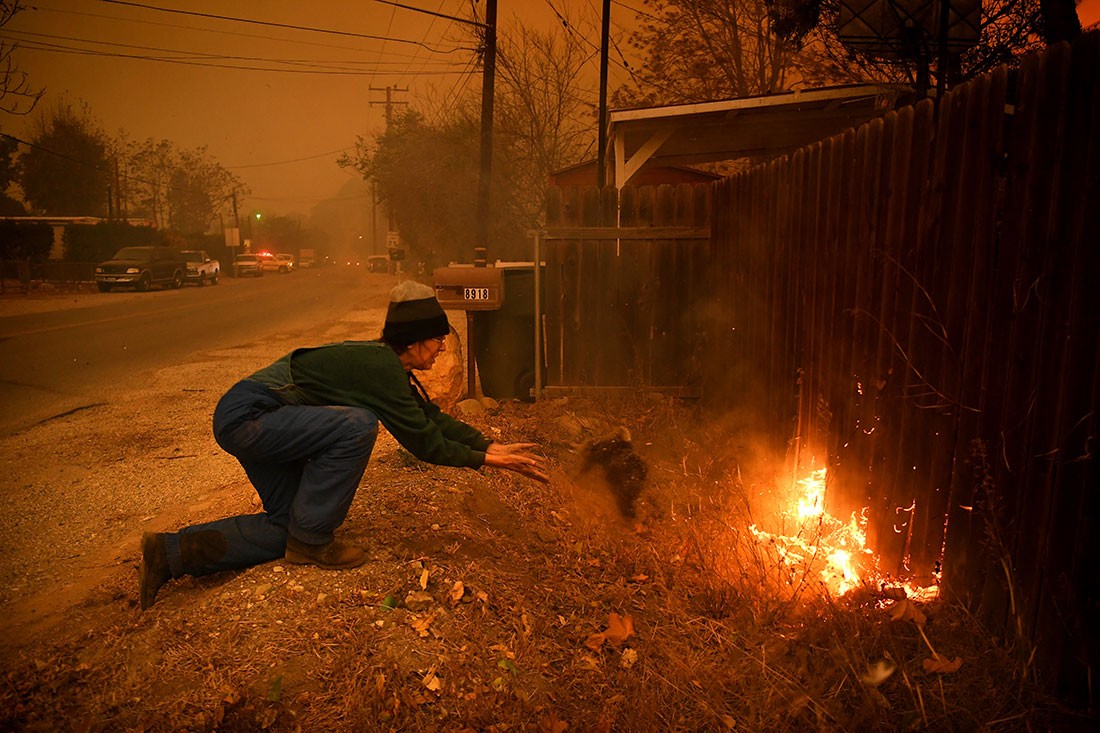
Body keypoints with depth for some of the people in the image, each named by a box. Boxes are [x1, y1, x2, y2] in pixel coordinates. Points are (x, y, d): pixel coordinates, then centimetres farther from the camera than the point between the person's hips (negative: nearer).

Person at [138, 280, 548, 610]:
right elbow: (423, 441, -18)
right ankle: (310, 542, -10)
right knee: (357, 425, -24)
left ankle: (171, 552, 12)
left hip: (248, 420, 10)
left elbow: (433, 418, 10)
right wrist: (483, 461, -8)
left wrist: (490, 446, 6)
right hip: (245, 416, -10)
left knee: (286, 527, 11)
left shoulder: (388, 364, 7)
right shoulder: (381, 367, -23)